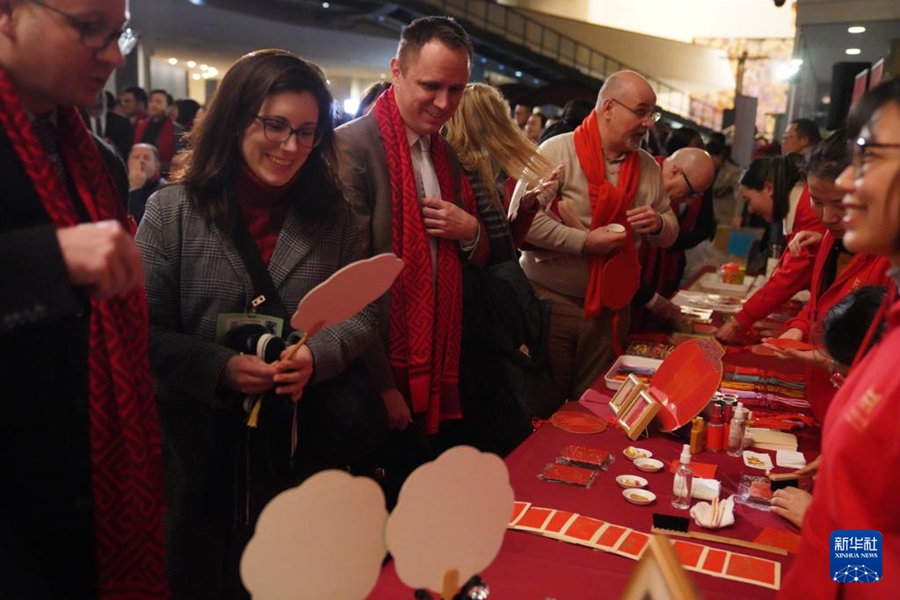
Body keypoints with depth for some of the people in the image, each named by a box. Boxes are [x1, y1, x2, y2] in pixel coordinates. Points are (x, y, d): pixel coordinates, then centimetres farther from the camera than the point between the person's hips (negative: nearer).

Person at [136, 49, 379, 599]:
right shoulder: (172, 211, -6)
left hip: (307, 440, 2)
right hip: (202, 441, -1)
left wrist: (318, 356, -17)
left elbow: (363, 315, 2)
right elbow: (144, 331, -8)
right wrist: (220, 368, -22)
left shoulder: (332, 215, 2)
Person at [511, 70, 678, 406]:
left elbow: (670, 233, 13)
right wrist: (585, 242, -22)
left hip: (611, 307, 5)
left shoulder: (648, 168, 7)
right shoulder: (558, 151, -10)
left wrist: (658, 224, -10)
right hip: (549, 301, -4)